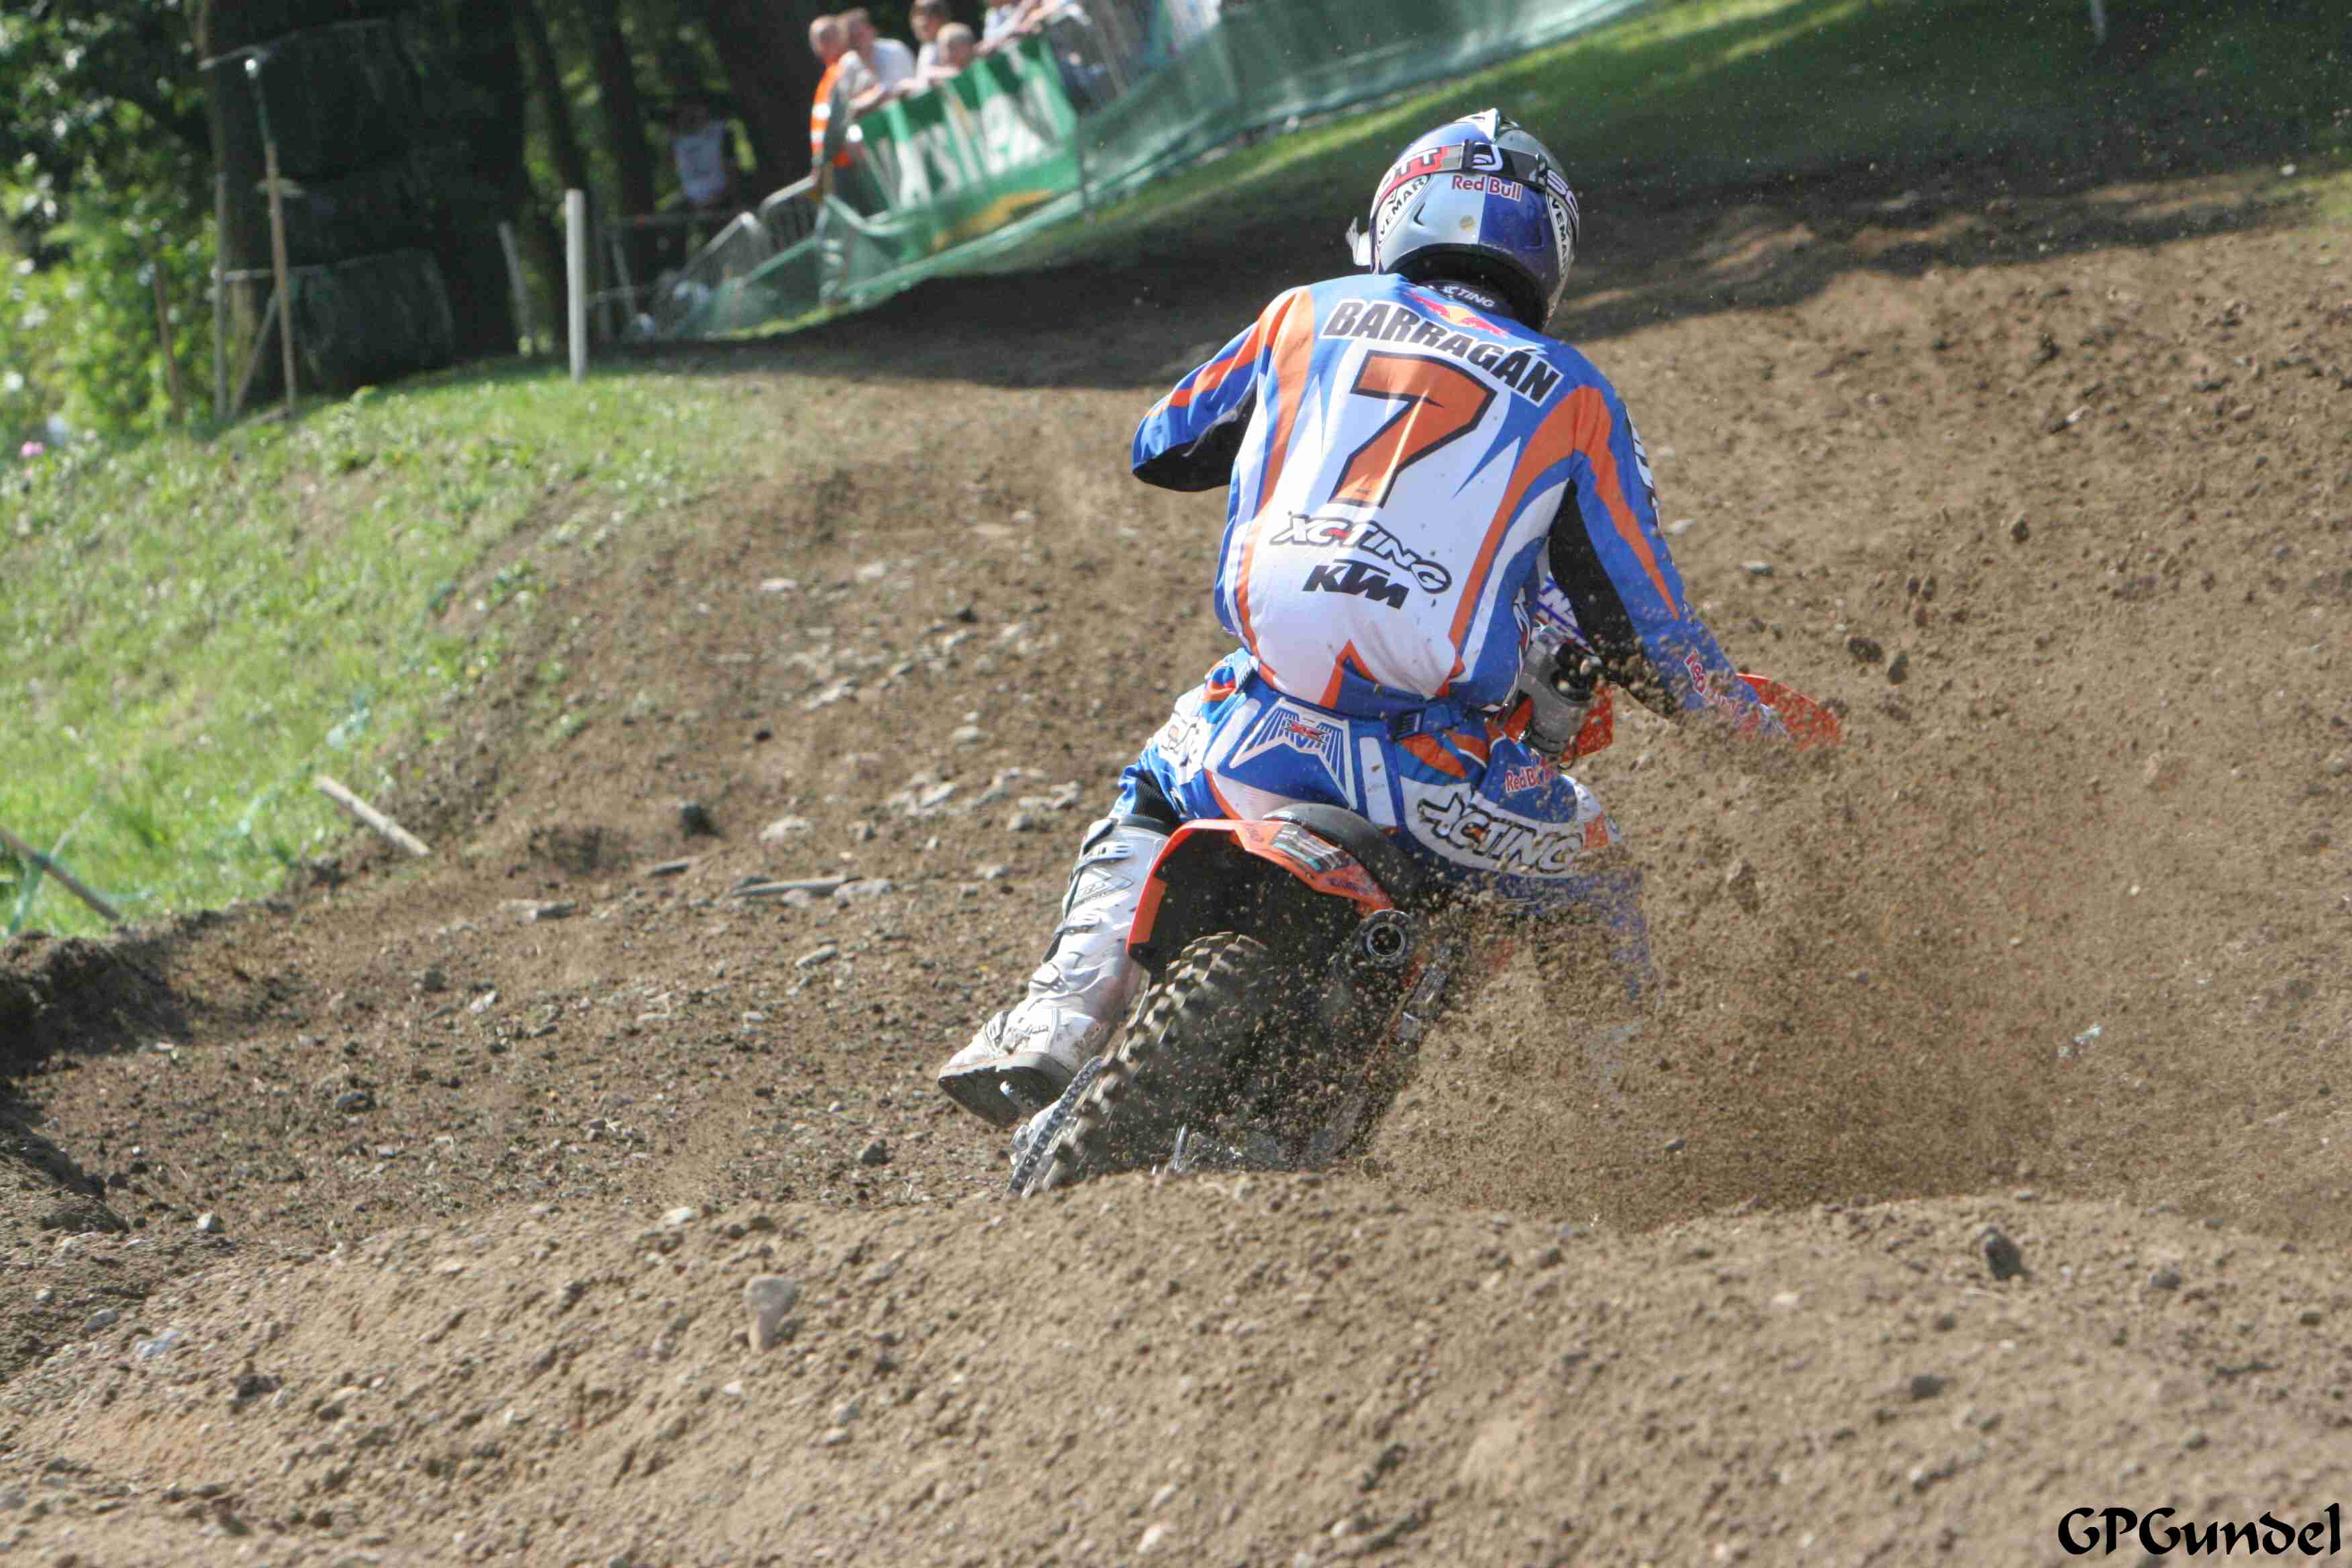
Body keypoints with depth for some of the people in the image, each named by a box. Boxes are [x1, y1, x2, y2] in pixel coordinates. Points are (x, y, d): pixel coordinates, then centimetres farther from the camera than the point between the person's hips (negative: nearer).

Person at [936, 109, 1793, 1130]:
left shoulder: (1311, 317, 17)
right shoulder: (1572, 396, 12)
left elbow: (1160, 448, 31)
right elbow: (1642, 625, 9)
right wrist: (1747, 717, 27)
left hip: (1263, 722, 2)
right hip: (1439, 760, -2)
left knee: (1142, 815, 33)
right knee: (1600, 898, 25)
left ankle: (1050, 1033, 14)